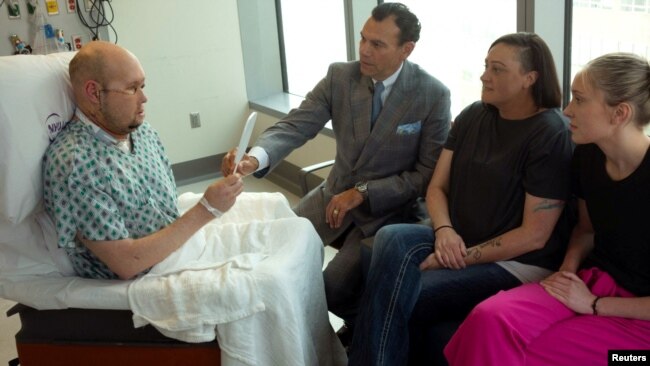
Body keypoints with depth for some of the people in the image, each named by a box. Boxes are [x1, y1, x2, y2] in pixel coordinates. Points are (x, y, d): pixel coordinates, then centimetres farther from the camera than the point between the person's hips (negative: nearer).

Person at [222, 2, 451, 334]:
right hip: (336, 193, 5)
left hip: (388, 208, -4)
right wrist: (256, 158, -35)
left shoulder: (433, 95, -15)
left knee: (333, 286, -20)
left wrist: (362, 193, -21)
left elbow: (428, 174, -12)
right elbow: (295, 126, -14)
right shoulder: (339, 76, -6)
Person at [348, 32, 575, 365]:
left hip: (516, 263, -6)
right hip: (458, 242, 6)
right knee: (391, 238, -26)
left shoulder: (550, 136, -13)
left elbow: (534, 235, -15)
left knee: (397, 298, -25)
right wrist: (444, 231, -14)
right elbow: (436, 187, 7)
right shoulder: (472, 116, 7)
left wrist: (463, 258, -17)